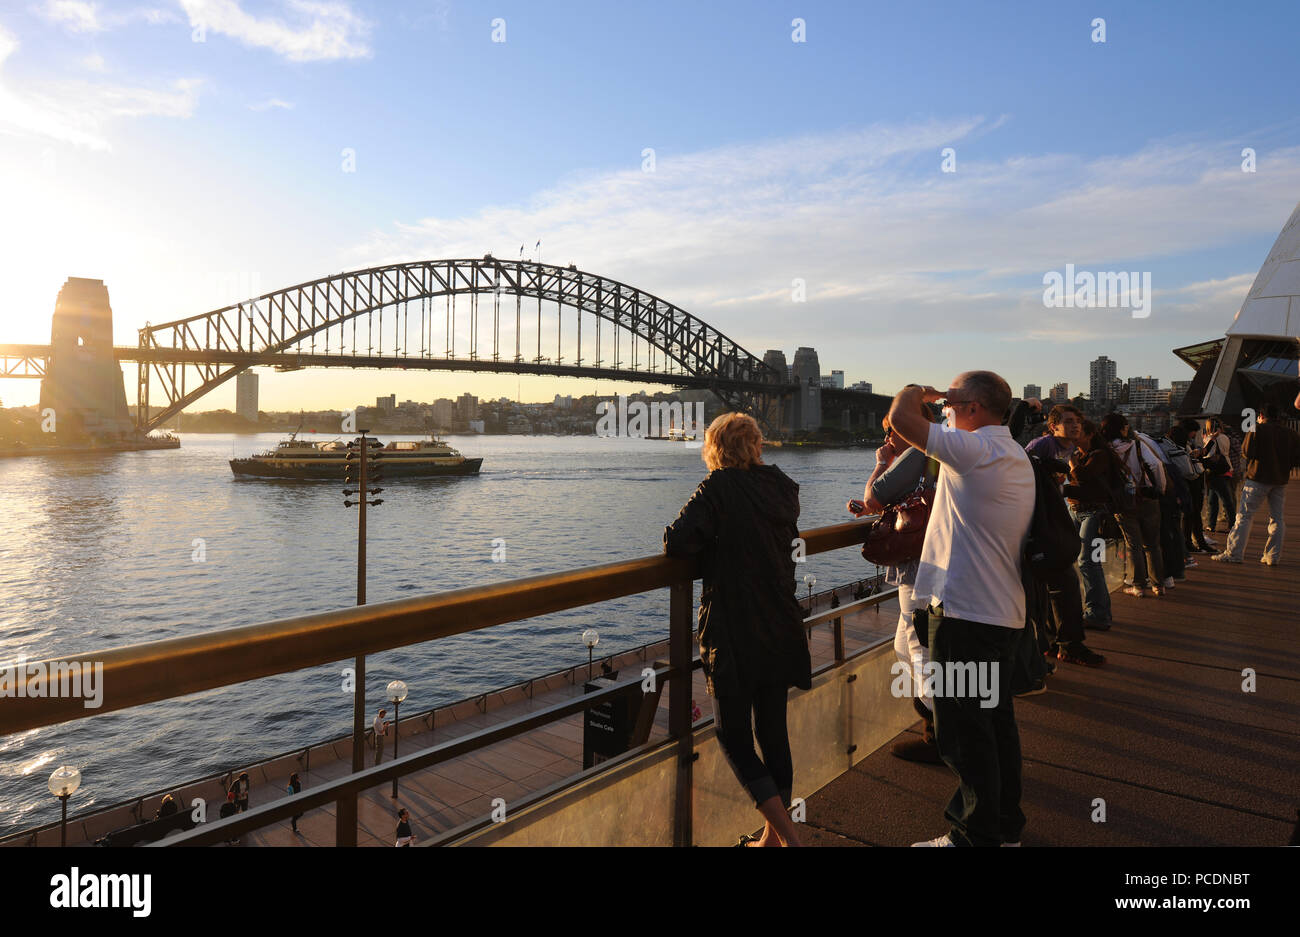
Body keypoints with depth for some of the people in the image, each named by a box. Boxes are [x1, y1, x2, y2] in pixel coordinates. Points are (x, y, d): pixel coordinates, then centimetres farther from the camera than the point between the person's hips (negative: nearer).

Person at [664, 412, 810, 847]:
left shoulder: (718, 488, -13)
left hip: (734, 635, -6)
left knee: (733, 737, 7)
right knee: (773, 732, 17)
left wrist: (709, 544, -1)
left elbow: (676, 541, -21)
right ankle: (773, 836, 30)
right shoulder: (784, 488, 5)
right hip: (781, 631, 7)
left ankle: (786, 835, 3)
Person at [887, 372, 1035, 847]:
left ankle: (977, 835, 15)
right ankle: (1007, 826, 33)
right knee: (998, 721, 19)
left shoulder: (974, 450, -17)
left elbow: (901, 419, -21)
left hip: (964, 612, -10)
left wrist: (915, 391, -2)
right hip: (1005, 610, 10)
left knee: (963, 731, 2)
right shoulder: (1019, 458, 13)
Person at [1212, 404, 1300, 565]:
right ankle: (1273, 556, 10)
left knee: (1244, 515, -3)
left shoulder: (1257, 429, -6)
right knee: (1277, 518, 10)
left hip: (1258, 479, -4)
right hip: (1281, 481, 5)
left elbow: (1246, 452, -11)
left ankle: (1233, 553, -6)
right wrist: (1283, 466, 18)